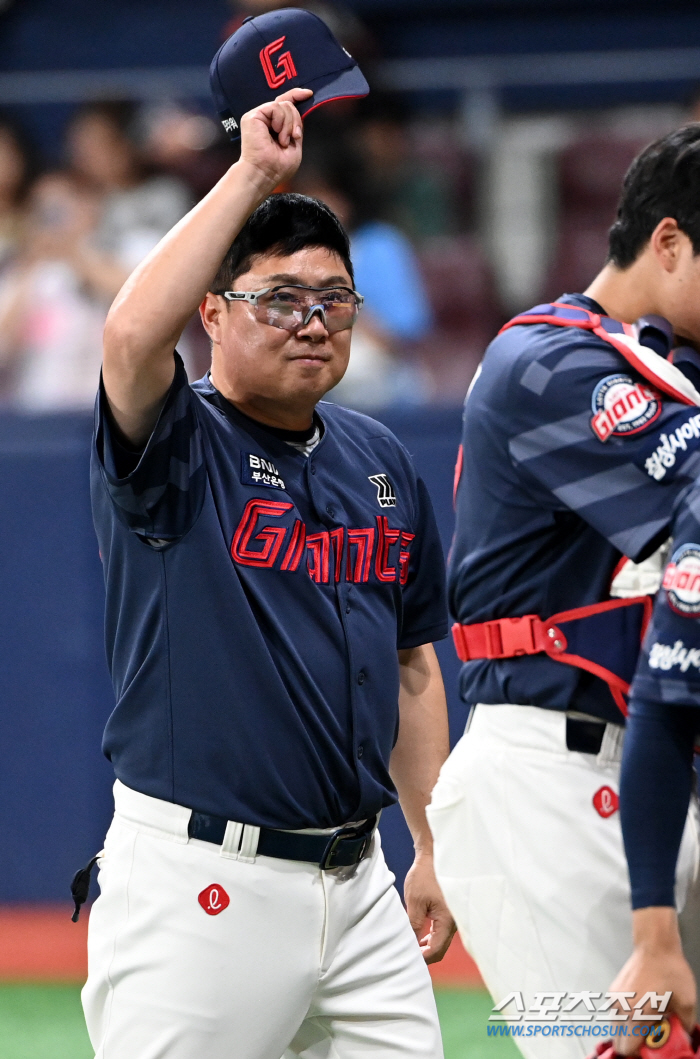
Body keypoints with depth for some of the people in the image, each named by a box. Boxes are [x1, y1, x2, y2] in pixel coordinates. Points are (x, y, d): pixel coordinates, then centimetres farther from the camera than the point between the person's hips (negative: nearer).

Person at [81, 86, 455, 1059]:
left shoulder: (381, 463, 14)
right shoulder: (179, 450, -5)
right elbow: (133, 334, -28)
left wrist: (434, 849, 16)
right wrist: (251, 175, -22)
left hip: (356, 880, 6)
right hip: (199, 884, -6)